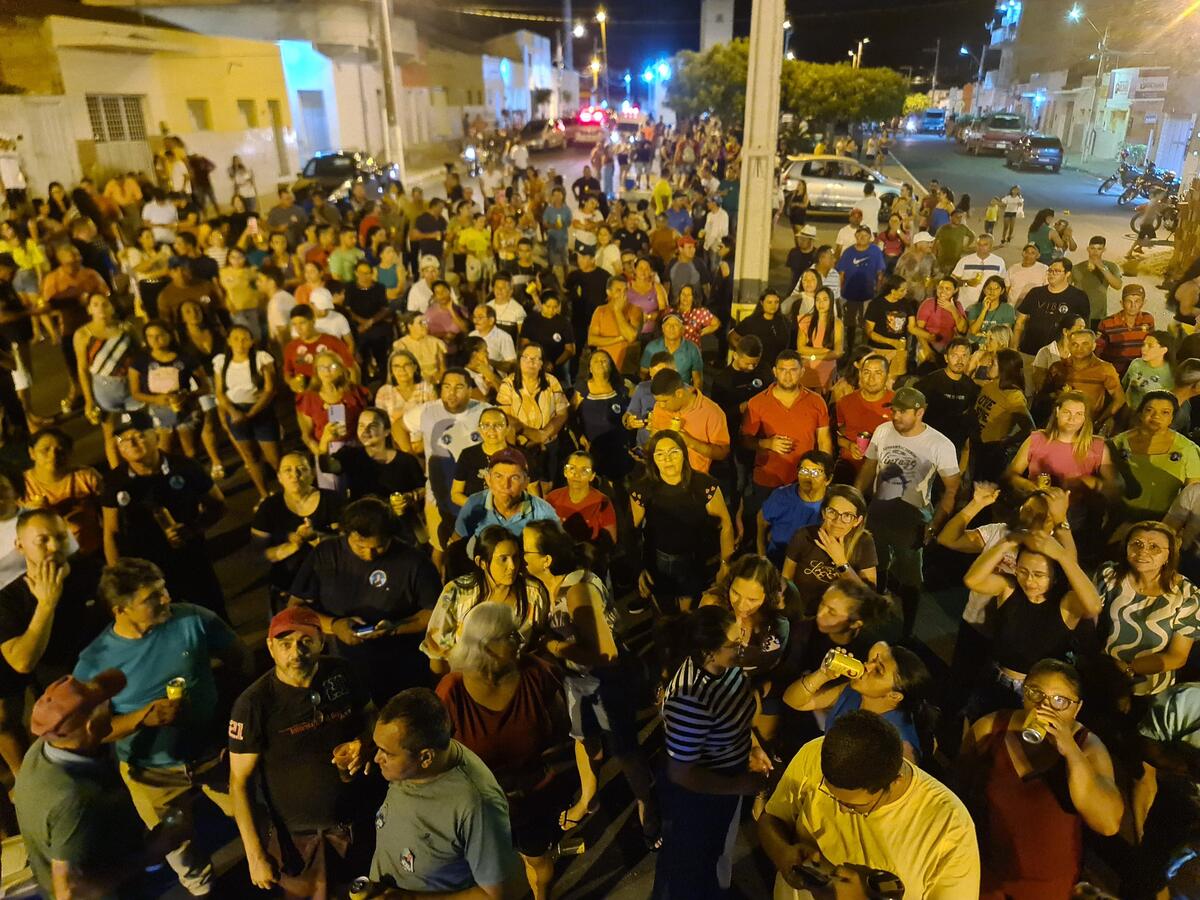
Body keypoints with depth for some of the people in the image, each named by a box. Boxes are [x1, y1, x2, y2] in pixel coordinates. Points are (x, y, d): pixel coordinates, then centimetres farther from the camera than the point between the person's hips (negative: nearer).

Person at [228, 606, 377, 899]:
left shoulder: (340, 673, -11)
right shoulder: (254, 703, -22)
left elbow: (369, 714, 7)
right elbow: (239, 782, -14)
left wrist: (363, 743, -15)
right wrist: (255, 855, -13)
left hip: (359, 819, 3)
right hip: (298, 835, -3)